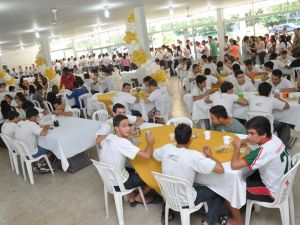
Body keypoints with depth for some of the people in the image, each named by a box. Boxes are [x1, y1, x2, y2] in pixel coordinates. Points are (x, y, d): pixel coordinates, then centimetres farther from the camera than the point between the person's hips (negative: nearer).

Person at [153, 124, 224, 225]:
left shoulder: (166, 148, -13)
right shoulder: (193, 155, -28)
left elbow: (155, 154, 10)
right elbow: (220, 170, -26)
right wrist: (210, 155, -7)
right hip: (185, 201, -5)